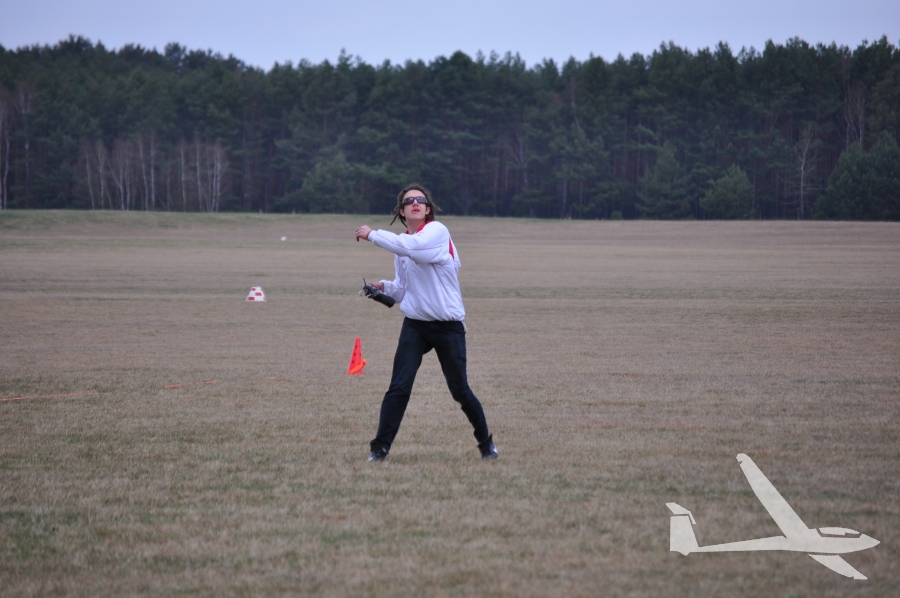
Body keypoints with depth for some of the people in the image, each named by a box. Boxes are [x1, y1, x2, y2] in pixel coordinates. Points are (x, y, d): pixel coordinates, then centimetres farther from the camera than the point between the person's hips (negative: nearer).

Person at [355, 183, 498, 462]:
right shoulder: (402, 245, 11)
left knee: (460, 390, 4)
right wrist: (384, 288, -1)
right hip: (415, 324, 4)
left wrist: (372, 234, -20)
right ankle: (380, 448, -8)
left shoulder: (437, 231, -9)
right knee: (399, 388, -10)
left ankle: (486, 442, 25)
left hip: (448, 326, -4)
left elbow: (410, 246, -29)